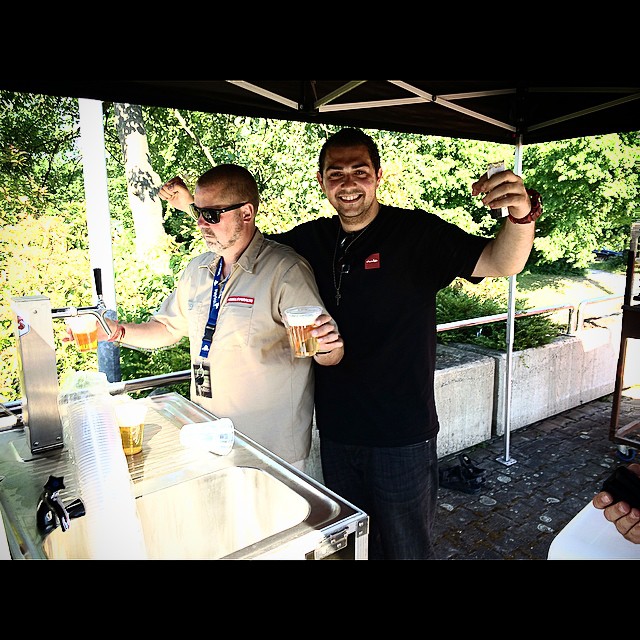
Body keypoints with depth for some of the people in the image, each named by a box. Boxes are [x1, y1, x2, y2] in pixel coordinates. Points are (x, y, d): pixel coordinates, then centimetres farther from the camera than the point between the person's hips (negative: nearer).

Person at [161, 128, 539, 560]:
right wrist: (194, 206, 4)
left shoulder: (417, 233, -12)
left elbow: (501, 262, -19)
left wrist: (522, 214, -40)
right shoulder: (311, 240, 1)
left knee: (407, 549, 17)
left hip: (402, 436, -4)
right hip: (336, 431, 5)